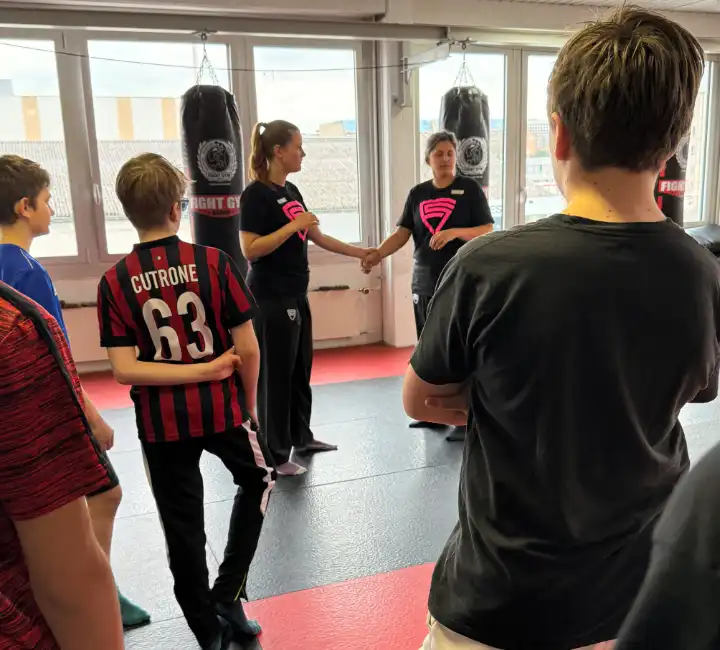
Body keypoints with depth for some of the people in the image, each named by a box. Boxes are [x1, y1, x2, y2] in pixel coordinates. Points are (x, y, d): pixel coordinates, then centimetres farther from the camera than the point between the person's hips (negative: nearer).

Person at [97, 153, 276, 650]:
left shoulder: (115, 281, -7)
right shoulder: (215, 263, -11)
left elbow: (124, 369, -13)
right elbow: (248, 349, -10)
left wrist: (197, 370, -10)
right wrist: (249, 402, 5)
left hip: (160, 422, 1)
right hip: (221, 408, -1)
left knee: (183, 529, 16)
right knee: (259, 479, 27)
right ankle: (228, 595, 25)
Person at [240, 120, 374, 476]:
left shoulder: (291, 191, 13)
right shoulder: (256, 194, -13)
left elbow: (317, 237, 18)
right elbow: (250, 249, -20)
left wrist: (360, 252, 20)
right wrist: (293, 225, -21)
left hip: (296, 295, 9)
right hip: (271, 298, -9)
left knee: (300, 369, 16)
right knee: (275, 373, -1)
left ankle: (301, 437, 31)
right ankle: (274, 454, 10)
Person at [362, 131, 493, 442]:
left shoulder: (469, 189, -1)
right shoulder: (417, 193, 11)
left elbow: (487, 231, -5)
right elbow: (402, 233, 5)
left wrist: (454, 232, -21)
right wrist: (377, 254, -11)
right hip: (424, 282, 5)